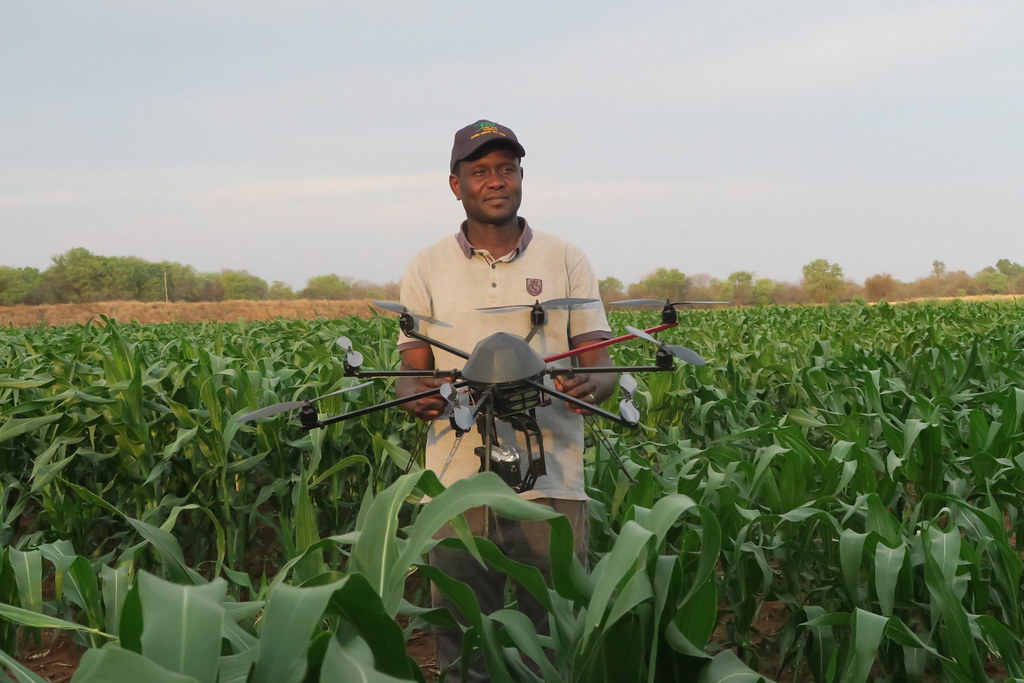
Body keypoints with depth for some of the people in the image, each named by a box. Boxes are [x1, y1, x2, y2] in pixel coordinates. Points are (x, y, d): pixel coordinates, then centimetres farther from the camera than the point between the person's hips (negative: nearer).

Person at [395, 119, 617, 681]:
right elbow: (410, 369, 10)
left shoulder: (566, 261, 9)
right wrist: (415, 394, -14)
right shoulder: (426, 269, 10)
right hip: (457, 482, 1)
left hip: (550, 482, 0)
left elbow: (600, 361, 6)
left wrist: (591, 386, -18)